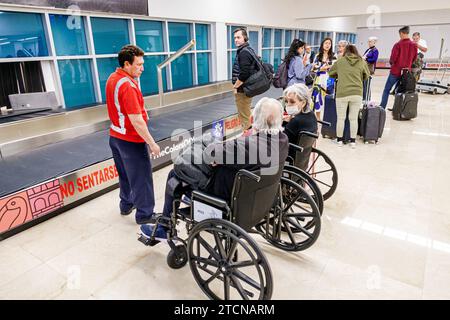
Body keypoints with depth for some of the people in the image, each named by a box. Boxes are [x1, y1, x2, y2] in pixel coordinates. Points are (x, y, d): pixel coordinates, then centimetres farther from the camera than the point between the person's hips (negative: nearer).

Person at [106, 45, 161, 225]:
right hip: (131, 141, -9)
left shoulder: (112, 78, 5)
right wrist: (152, 143, -21)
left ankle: (126, 205, 38)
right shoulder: (128, 86, -24)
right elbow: (136, 121, -26)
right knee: (141, 178, 3)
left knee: (125, 174, 22)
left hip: (115, 136, 9)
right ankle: (145, 215, 14)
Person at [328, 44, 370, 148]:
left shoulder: (340, 61, 6)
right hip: (357, 93, 2)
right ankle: (353, 140, 17)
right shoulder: (362, 62, 8)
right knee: (354, 118, 10)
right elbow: (366, 76, 21)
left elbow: (330, 73, 18)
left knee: (341, 118, 9)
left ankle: (339, 139, 18)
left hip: (342, 93, -1)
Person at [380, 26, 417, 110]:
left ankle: (382, 107, -1)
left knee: (386, 90, 3)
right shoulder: (414, 45, 2)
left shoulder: (398, 45, -14)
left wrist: (391, 62, 8)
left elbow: (392, 59, -13)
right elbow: (414, 58, 9)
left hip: (396, 71, -5)